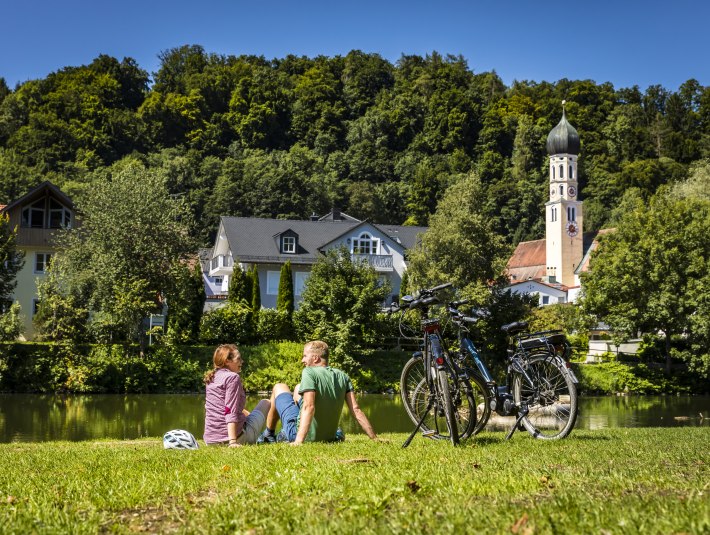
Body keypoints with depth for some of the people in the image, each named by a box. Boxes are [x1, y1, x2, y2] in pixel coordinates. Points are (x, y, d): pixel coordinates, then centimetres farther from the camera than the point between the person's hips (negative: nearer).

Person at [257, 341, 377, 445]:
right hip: (329, 436, 6)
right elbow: (356, 410, -8)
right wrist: (375, 438, -6)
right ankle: (285, 433, 40)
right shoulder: (343, 377, -1)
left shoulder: (309, 372, -18)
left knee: (279, 388, 15)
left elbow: (309, 407, -30)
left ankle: (269, 435, 29)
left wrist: (298, 441, -37)